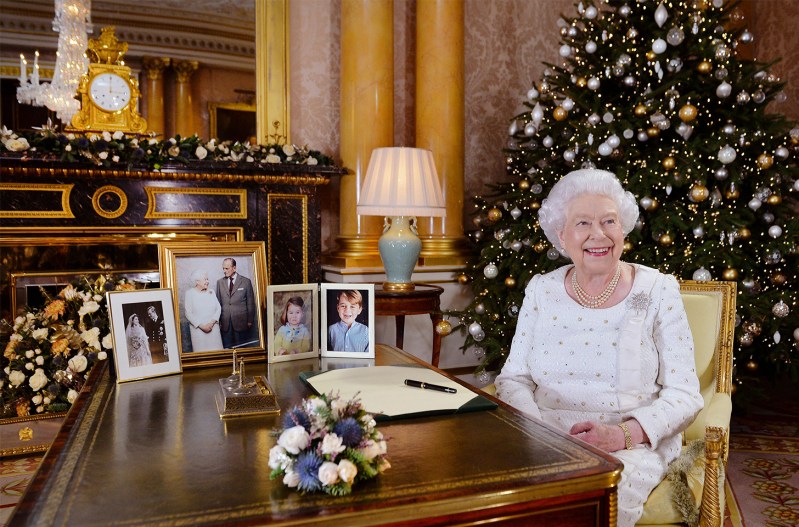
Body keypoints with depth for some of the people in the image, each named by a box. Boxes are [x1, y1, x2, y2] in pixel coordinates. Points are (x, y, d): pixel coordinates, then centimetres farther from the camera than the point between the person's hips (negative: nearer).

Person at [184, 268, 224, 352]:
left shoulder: (211, 292, 10)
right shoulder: (189, 293, -2)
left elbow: (218, 308, 5)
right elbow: (189, 314, -7)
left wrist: (212, 322, -10)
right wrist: (202, 326, -14)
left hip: (213, 328, 3)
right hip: (198, 329, -3)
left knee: (215, 351, 1)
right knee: (201, 351, -3)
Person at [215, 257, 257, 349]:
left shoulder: (246, 281, 1)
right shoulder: (220, 282, 9)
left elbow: (250, 303, 3)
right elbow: (218, 302, 10)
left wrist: (250, 321, 0)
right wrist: (218, 320, 5)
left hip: (241, 321, -2)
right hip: (225, 322, 2)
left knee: (241, 348, 3)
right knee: (227, 348, 3)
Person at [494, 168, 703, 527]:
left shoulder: (657, 292, -1)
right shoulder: (541, 290, 6)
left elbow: (684, 395, -3)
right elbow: (514, 378, 6)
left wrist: (621, 434, -20)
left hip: (633, 446, -2)